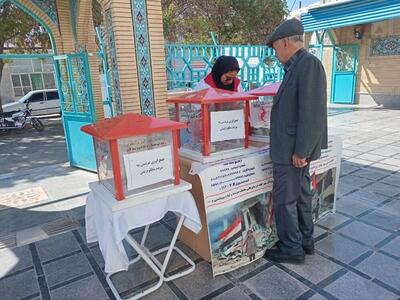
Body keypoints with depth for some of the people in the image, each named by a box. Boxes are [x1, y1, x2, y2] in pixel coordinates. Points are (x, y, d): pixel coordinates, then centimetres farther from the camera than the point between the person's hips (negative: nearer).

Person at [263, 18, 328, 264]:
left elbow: (312, 112, -23)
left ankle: (292, 249, 18)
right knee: (301, 195, 18)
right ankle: (305, 240, 34)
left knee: (285, 200, 2)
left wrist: (301, 151, -21)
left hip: (293, 150, -10)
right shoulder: (297, 67, 13)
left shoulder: (309, 63, -16)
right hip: (294, 147, 10)